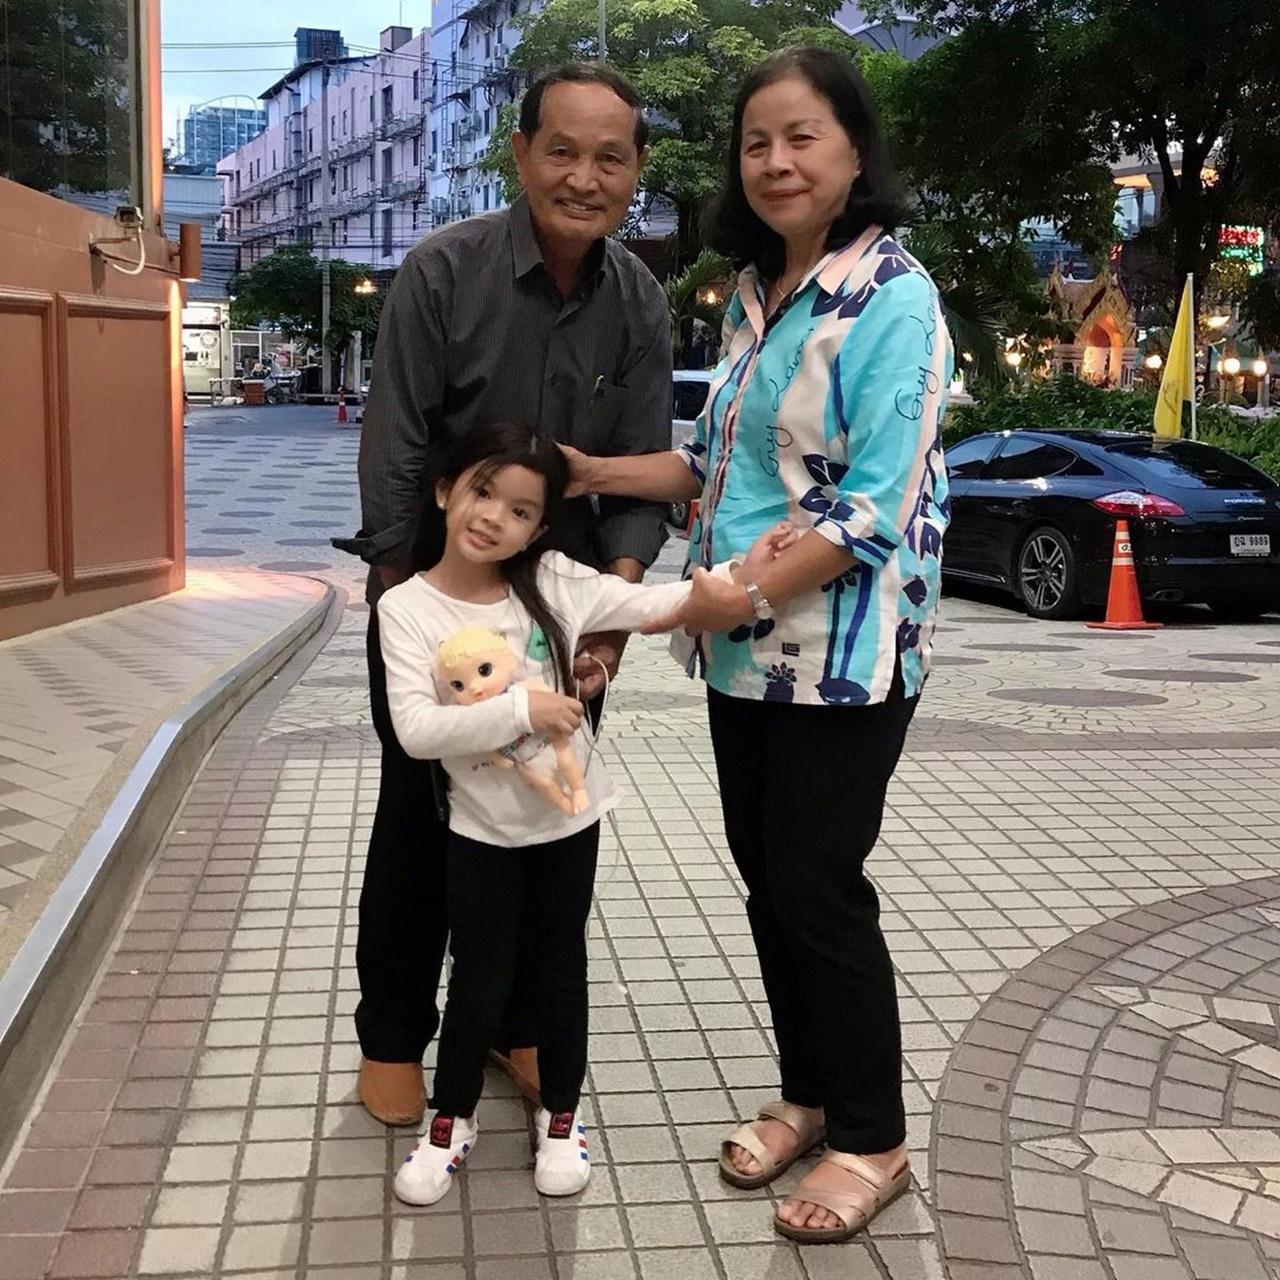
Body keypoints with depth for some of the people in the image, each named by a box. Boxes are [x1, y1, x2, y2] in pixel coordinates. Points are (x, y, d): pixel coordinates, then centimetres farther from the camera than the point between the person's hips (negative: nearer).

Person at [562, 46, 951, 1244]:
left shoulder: (891, 296, -14)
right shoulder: (752, 293, 11)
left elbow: (878, 503, -20)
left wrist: (744, 597, -21)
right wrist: (601, 473, 5)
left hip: (841, 655, -7)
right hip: (743, 651, 8)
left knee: (817, 888, 0)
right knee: (766, 877, 14)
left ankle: (872, 1137, 19)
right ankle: (806, 1094, 32)